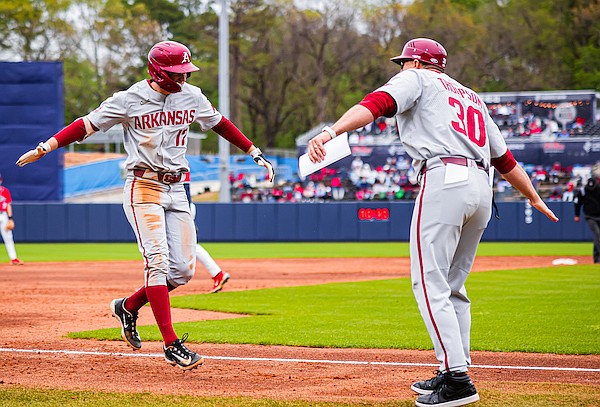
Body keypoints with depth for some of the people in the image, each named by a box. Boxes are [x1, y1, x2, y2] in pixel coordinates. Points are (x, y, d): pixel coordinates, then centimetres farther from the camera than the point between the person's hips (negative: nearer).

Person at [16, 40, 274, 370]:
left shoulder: (192, 97, 6)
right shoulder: (129, 100, -8)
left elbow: (219, 124, 20)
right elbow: (86, 125, -8)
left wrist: (255, 153, 20)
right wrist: (45, 148, -18)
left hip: (176, 190, 6)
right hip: (143, 188, -6)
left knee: (183, 270, 0)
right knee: (158, 261, -16)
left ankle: (128, 307, 23)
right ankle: (171, 344, -17)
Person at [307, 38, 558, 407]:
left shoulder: (416, 79, 12)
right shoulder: (472, 98, 31)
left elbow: (375, 105, -8)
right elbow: (505, 158, 29)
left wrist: (331, 132, -23)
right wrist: (535, 198, 39)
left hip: (444, 180, -8)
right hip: (482, 188, 8)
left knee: (430, 283, -8)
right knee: (452, 286, 17)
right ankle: (454, 371, 15)